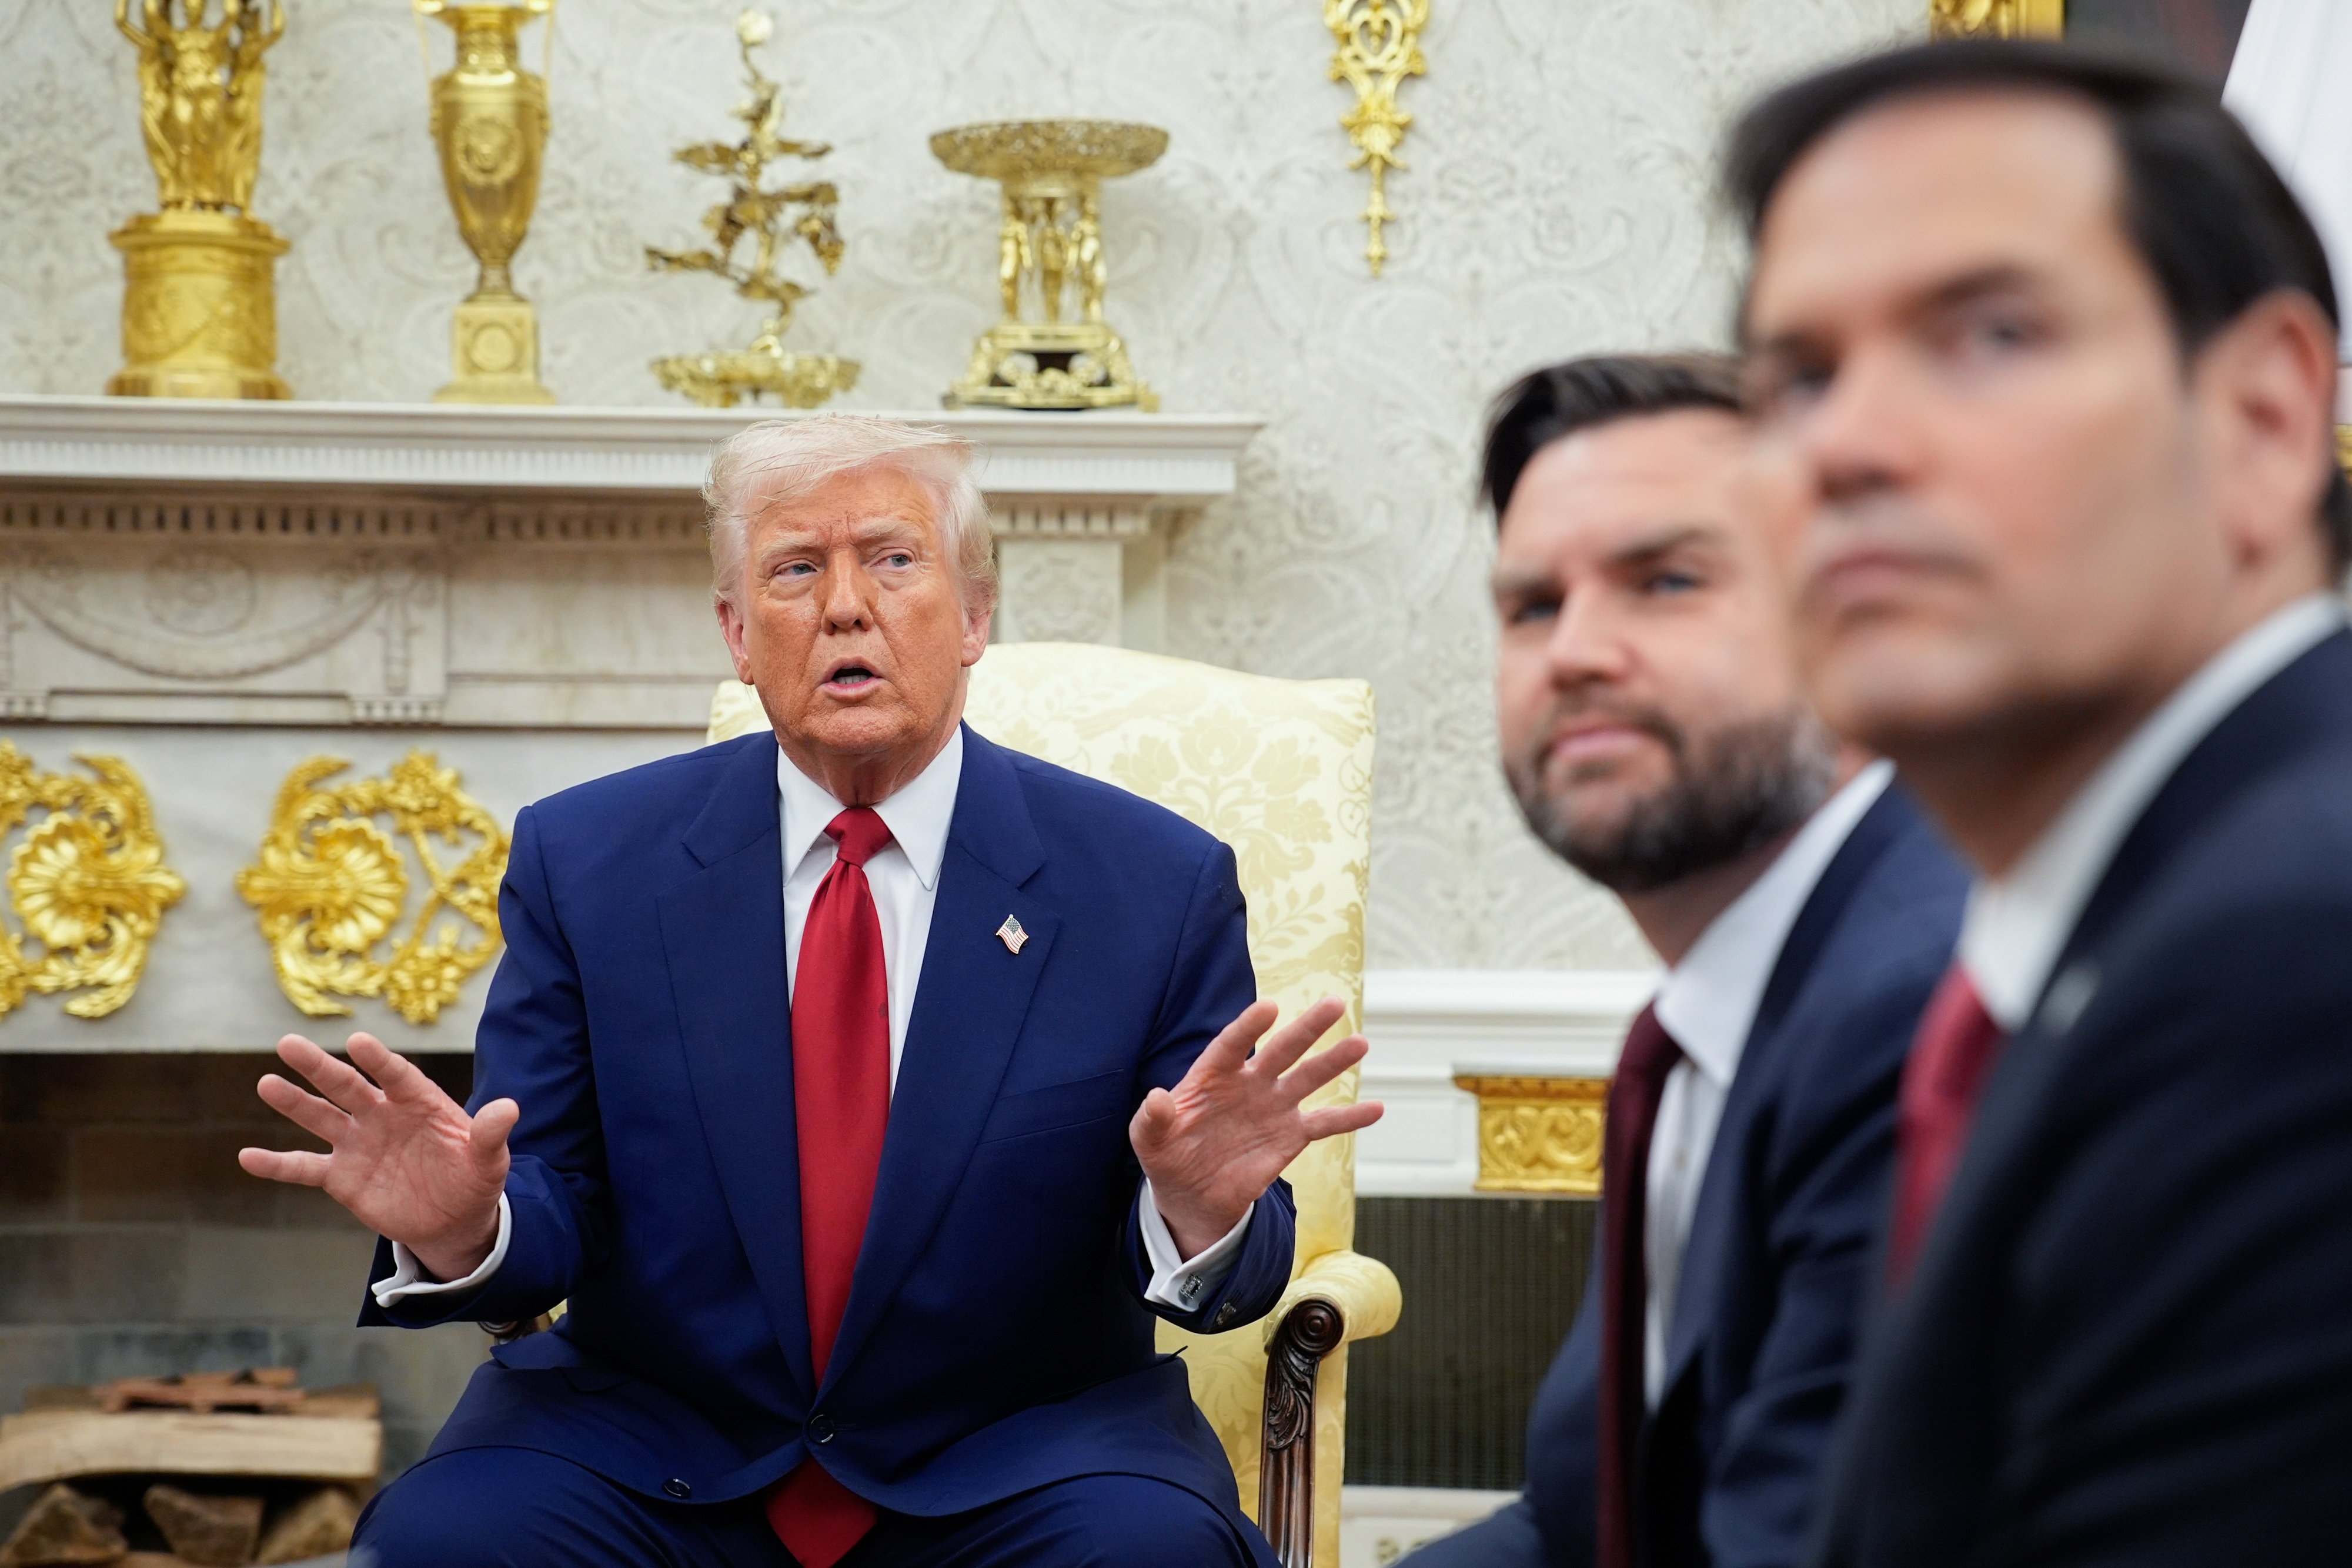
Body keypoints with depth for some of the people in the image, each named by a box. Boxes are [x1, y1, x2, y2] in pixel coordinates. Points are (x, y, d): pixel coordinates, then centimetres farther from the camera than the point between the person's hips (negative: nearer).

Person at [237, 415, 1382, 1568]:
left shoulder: (1156, 887, -2)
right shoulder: (585, 861, 2)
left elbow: (1220, 1280, 0)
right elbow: (552, 1215, 1)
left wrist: (1202, 1217, -25)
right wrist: (460, 1230, -23)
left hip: (1012, 1464, -1)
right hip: (651, 1451, 1)